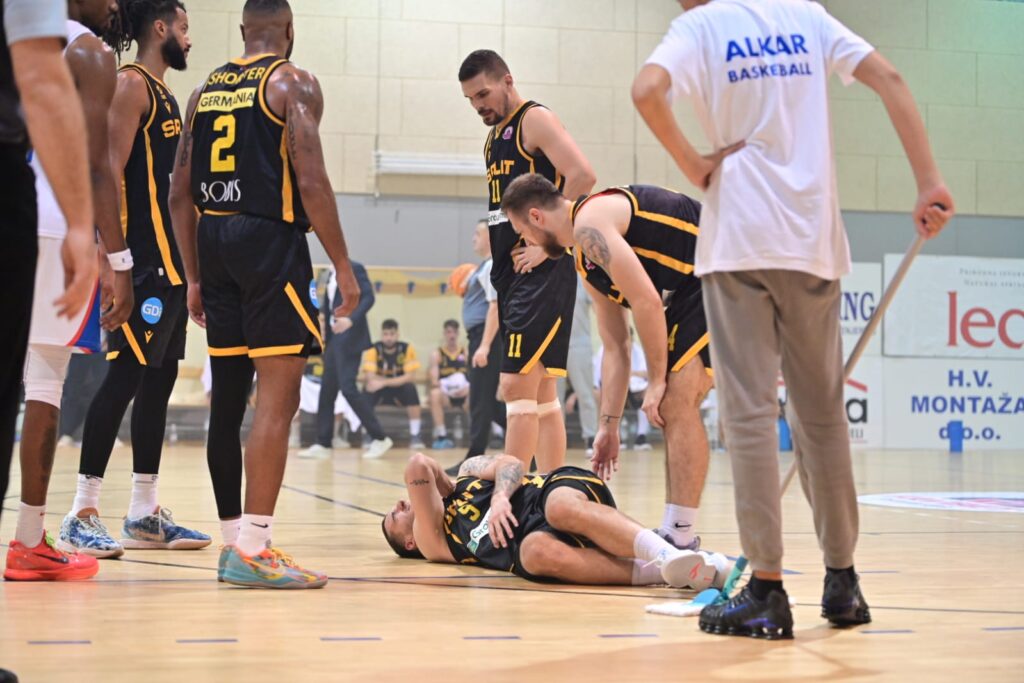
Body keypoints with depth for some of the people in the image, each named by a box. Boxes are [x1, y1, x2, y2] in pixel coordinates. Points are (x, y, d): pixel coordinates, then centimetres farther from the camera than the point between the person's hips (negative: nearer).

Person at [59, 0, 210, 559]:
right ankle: (83, 514, -7)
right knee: (125, 377, -11)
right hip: (143, 260, -10)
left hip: (172, 261, 10)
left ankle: (144, 515, 13)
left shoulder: (163, 95, 21)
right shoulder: (130, 85, -7)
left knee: (159, 379, 9)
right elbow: (111, 171, -16)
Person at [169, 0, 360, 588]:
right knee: (278, 398, -8)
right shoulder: (292, 83, -2)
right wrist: (344, 268, -9)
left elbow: (181, 194, 15)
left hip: (213, 241, 7)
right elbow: (311, 181, -13)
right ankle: (253, 548, -14)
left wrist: (195, 277, 20)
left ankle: (233, 540, 18)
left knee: (229, 396, 12)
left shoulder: (206, 90, 16)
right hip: (271, 238, -7)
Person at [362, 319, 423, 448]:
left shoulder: (407, 349, -16)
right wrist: (400, 380, -34)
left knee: (411, 389, -33)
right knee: (366, 393, -33)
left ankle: (415, 435, -22)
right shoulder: (373, 350, -17)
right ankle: (370, 435, -12)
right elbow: (370, 377, -26)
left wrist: (384, 382, -37)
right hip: (380, 388, 0)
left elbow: (410, 377, -23)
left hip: (400, 389, 0)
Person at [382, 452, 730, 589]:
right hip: (529, 535, -1)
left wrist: (500, 496, -5)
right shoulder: (434, 541, 27)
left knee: (562, 508, -37)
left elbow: (510, 464, 12)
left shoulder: (468, 472, 35)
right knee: (537, 550, -38)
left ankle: (679, 557, -51)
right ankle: (659, 572, -49)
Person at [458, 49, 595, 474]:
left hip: (542, 270, -10)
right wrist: (501, 272, 14)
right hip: (512, 272, 10)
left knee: (519, 386, -14)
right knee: (541, 392, 10)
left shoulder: (535, 119, -6)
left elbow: (582, 176, -20)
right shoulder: (495, 138, 20)